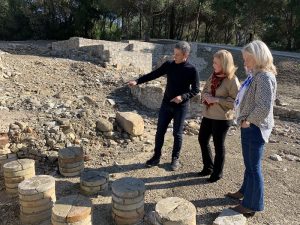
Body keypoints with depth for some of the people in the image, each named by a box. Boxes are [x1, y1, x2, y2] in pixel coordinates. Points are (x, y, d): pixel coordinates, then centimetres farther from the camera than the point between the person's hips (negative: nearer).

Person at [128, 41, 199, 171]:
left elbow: (195, 90, -8)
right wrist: (137, 81, -12)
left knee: (177, 134, 7)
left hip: (181, 107, -3)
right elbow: (153, 75, 0)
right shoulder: (169, 65, -1)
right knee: (160, 131, 8)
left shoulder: (191, 70, -10)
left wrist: (183, 97, -25)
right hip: (166, 104, 3)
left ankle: (175, 159, 25)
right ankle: (156, 157, 23)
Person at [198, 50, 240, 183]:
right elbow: (205, 90, 15)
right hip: (208, 115, 8)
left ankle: (217, 173, 26)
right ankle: (208, 167, 36)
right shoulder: (213, 76, 6)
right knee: (202, 139, 16)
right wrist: (206, 96, -8)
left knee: (218, 145, 6)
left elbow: (236, 101, -19)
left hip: (222, 118, -8)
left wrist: (216, 99, -23)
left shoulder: (232, 80, -15)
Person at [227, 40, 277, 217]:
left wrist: (249, 121, -16)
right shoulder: (256, 75, 11)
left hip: (255, 128, -10)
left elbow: (264, 107, -28)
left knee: (254, 166, 3)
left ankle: (252, 205, 18)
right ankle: (245, 191, 42)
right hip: (249, 127, 10)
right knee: (249, 164, 23)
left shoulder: (264, 77, -20)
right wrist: (245, 120, 11)